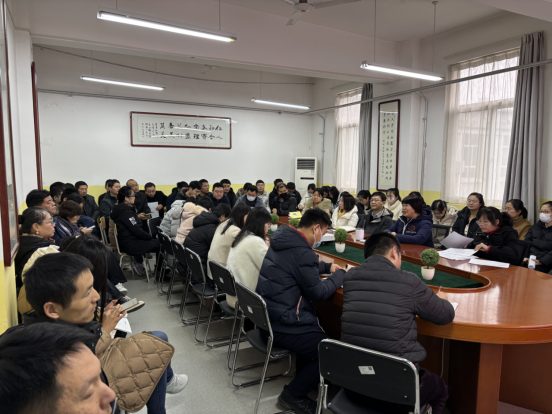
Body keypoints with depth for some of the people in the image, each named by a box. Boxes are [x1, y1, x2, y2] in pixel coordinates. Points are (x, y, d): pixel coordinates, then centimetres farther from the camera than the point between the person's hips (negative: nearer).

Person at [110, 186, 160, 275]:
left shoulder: (120, 209, 12)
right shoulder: (126, 212, -18)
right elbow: (136, 231, -20)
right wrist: (150, 236, -6)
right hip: (129, 245, -10)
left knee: (157, 241, 5)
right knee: (160, 244, -11)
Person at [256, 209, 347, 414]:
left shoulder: (283, 241, 8)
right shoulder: (302, 252, -22)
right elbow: (319, 293, -15)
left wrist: (328, 266, 17)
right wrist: (342, 274, 0)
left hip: (266, 317, 10)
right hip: (282, 326, -10)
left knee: (317, 327, 29)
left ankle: (303, 375, 39)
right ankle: (293, 395, 9)